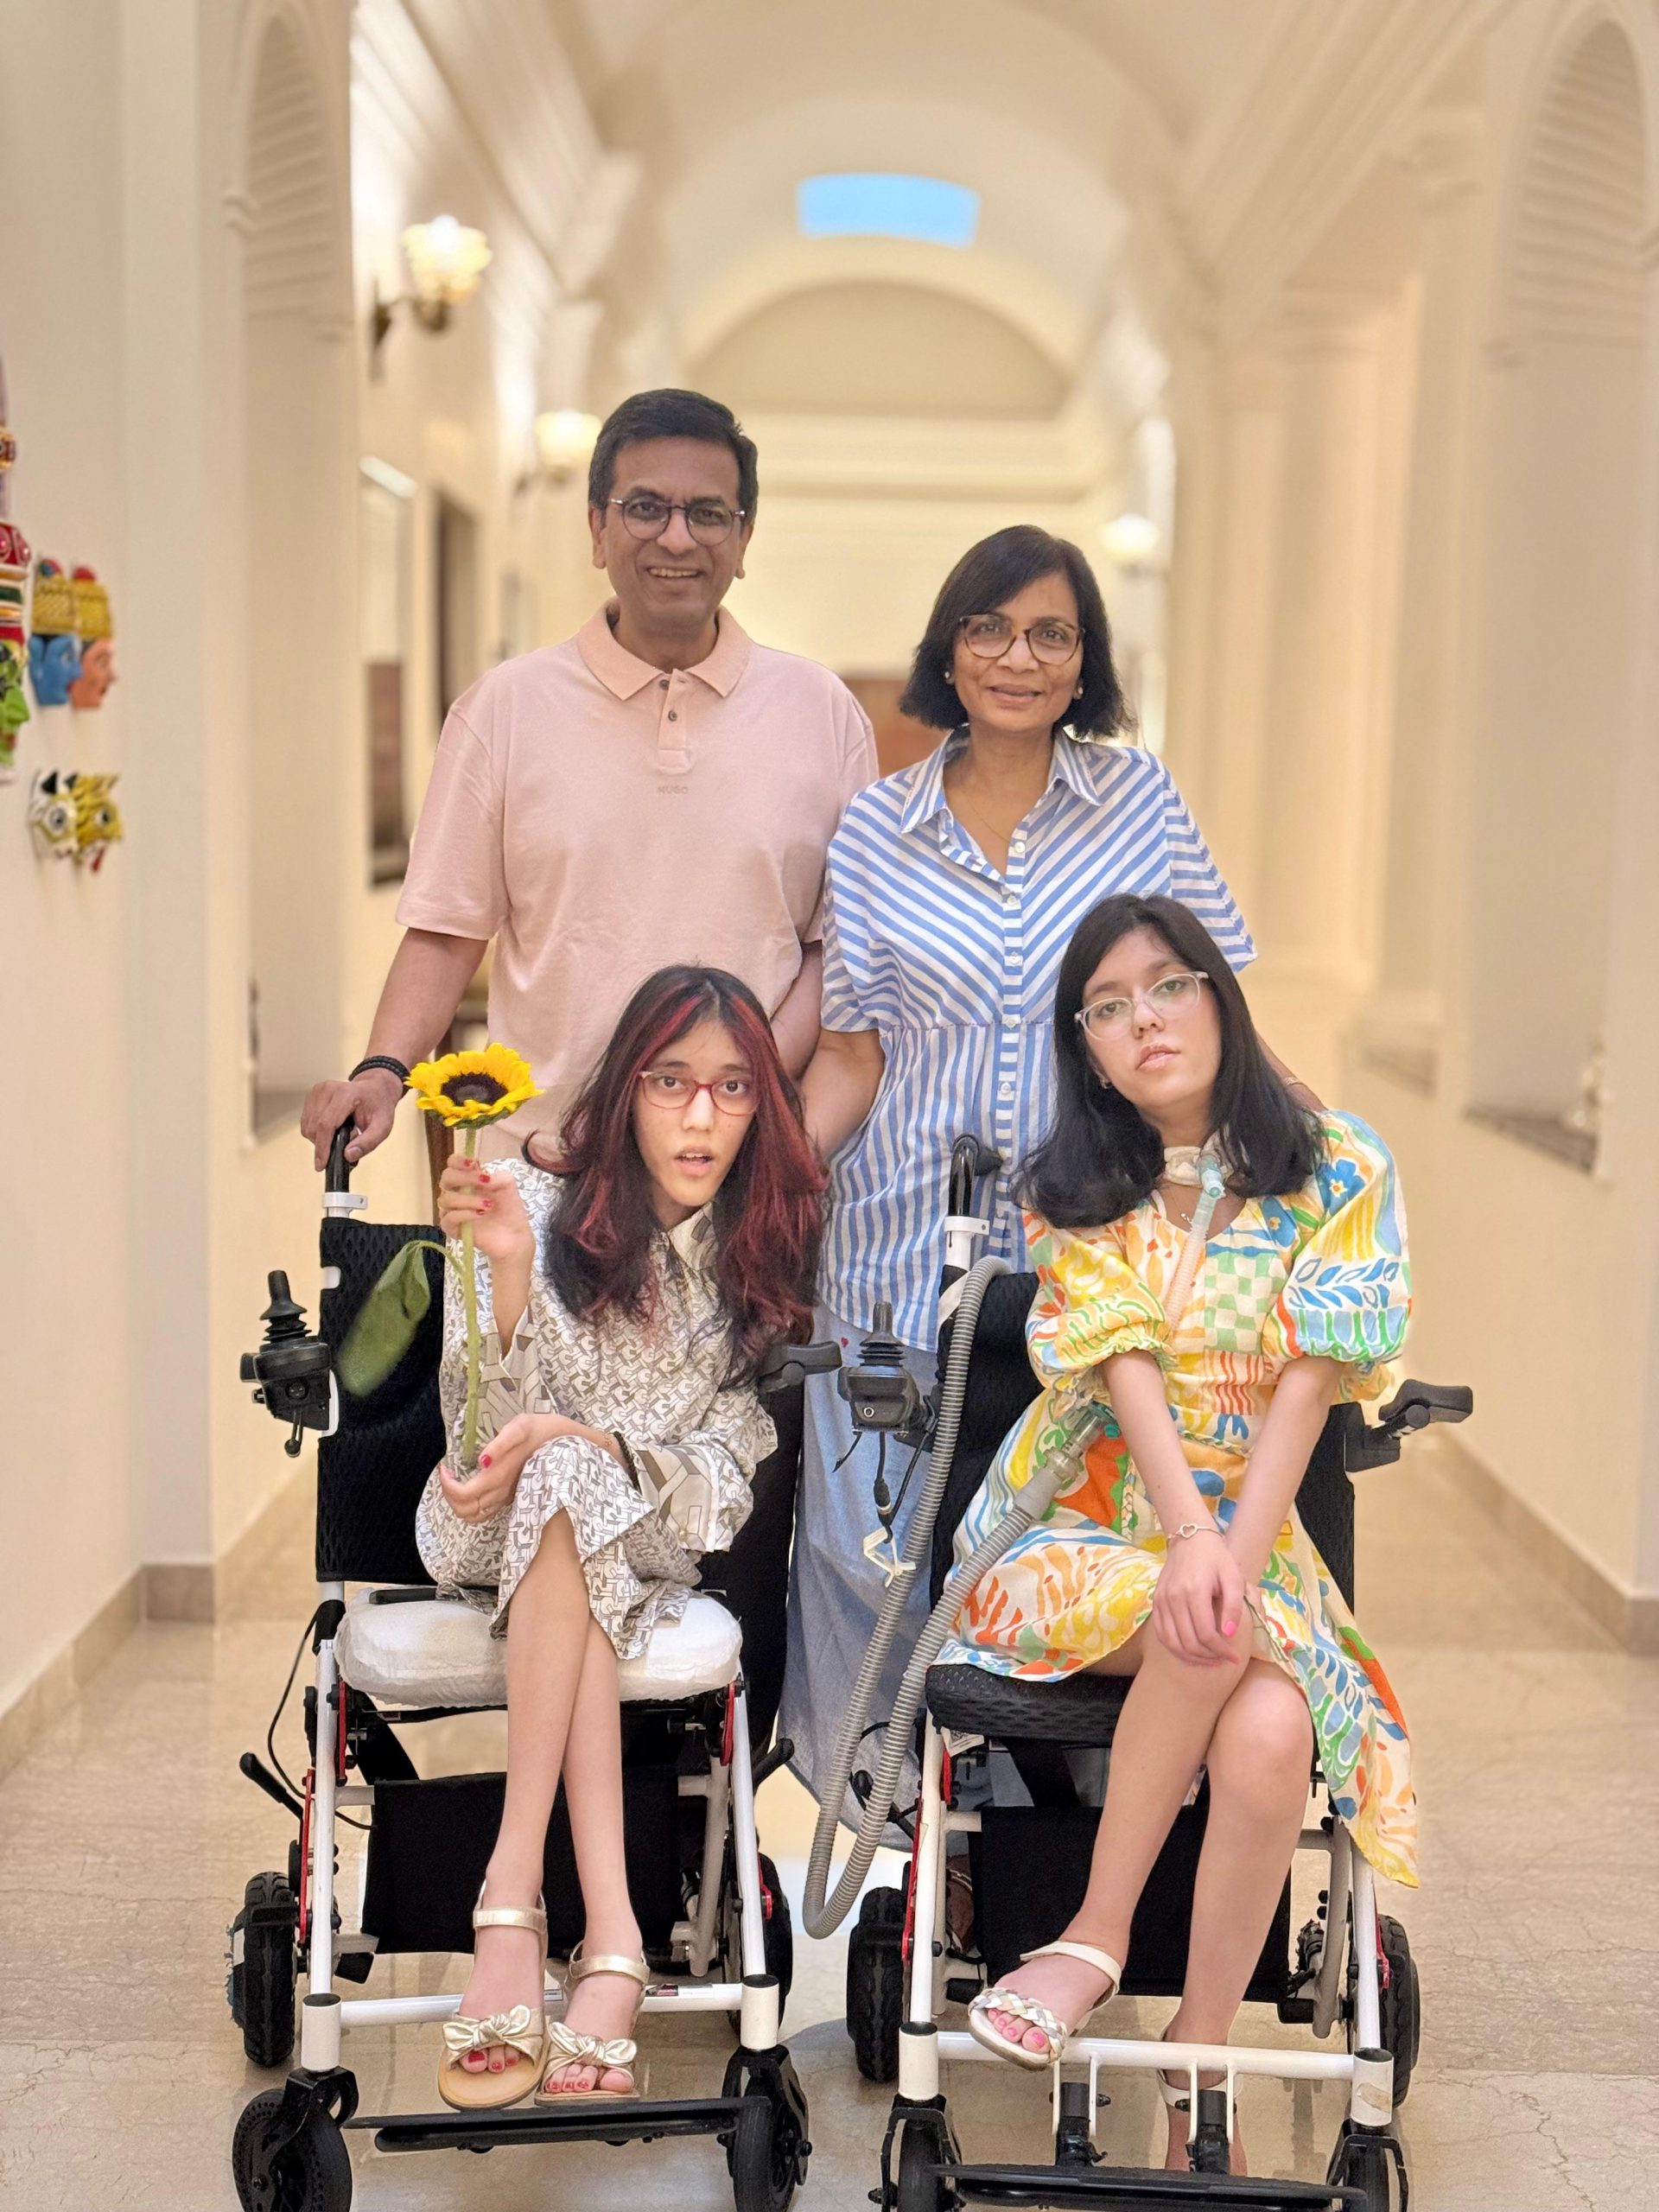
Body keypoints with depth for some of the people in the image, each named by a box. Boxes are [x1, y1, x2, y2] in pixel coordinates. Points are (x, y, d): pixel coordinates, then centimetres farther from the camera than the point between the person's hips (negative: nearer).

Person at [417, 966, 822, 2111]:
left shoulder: (764, 1254, 0)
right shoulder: (539, 1210, -7)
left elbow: (724, 1468, -6)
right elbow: (486, 1431, -14)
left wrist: (571, 1439, -22)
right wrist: (507, 1273, -32)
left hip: (649, 1540, 1)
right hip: (487, 1532, -1)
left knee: (564, 1484, -32)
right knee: (567, 1488, -34)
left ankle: (513, 1891, -36)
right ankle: (609, 1933, -41)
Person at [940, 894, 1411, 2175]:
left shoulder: (1339, 1172, 2)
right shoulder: (1074, 1192, 5)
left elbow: (1304, 1388, -8)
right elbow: (1130, 1375, -10)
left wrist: (1234, 1563, -21)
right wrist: (1190, 1543, -27)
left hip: (1255, 1530, 1)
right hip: (1093, 1531, 0)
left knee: (1269, 1733, -30)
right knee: (1211, 1635, -34)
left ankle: (1194, 2084, -14)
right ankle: (1106, 1944, -16)